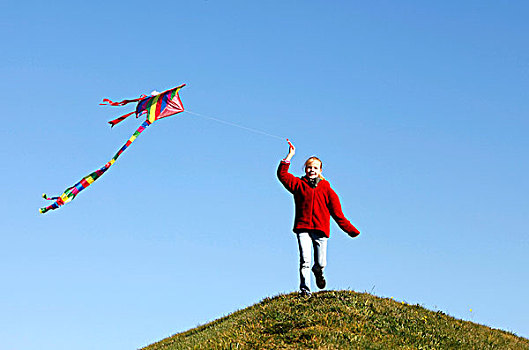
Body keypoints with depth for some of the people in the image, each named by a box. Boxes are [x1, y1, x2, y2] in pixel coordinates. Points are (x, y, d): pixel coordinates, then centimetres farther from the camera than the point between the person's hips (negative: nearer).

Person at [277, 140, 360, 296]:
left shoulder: (326, 189, 10)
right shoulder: (299, 184, 12)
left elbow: (337, 213, 11)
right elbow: (282, 174, 5)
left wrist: (351, 230, 6)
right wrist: (290, 155, 1)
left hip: (321, 229, 1)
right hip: (303, 227, -1)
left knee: (321, 263, 2)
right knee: (305, 261, -15)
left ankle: (318, 272, 37)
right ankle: (305, 290, -12)